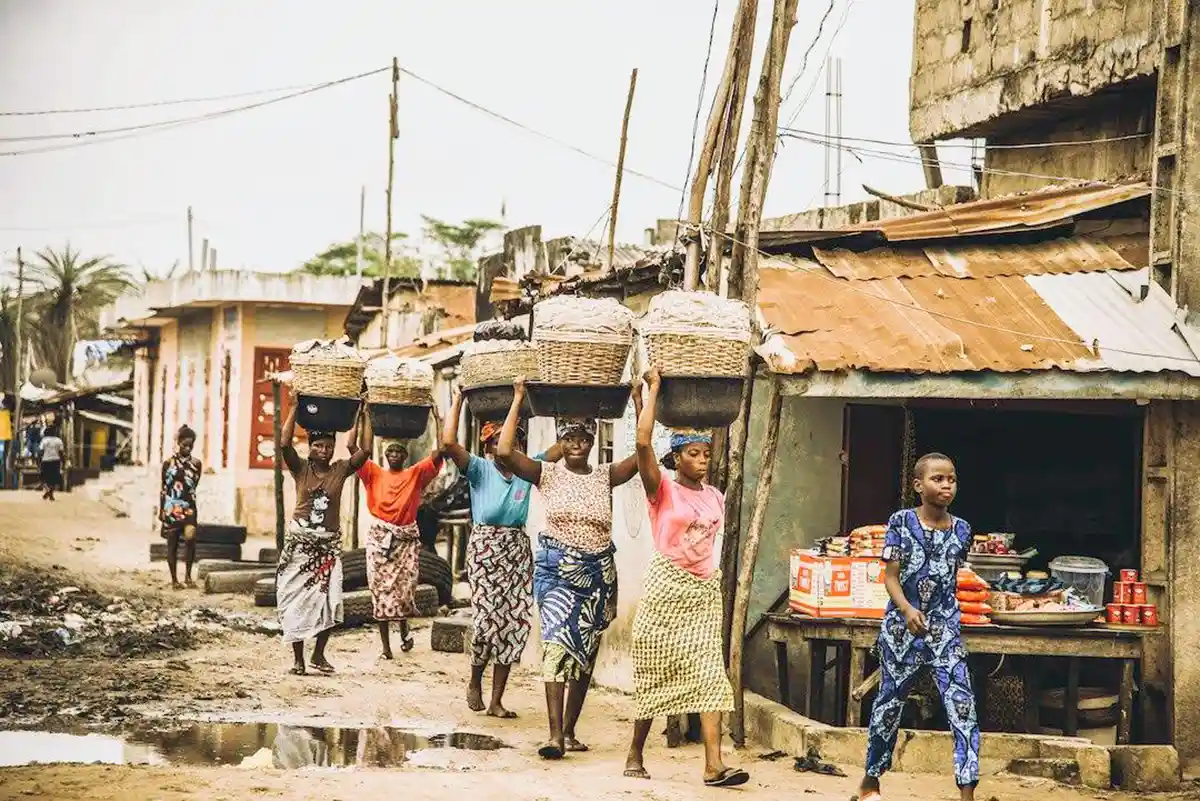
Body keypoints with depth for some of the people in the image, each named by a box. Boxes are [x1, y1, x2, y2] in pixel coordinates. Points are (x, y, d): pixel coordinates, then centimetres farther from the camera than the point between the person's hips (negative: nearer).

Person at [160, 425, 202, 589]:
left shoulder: (195, 463, 6)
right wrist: (161, 514, 4)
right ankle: (174, 579, 15)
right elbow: (164, 489, 5)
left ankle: (188, 575, -9)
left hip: (189, 509, 0)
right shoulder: (168, 463, 2)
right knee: (172, 544, 4)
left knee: (190, 537, -21)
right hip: (171, 510, 0)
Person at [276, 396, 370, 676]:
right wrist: (294, 408, -15)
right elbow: (284, 443, -15)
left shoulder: (340, 470, 4)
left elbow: (364, 450, -8)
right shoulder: (301, 469, 0)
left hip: (329, 543, 1)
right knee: (297, 597, 1)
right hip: (300, 540, -1)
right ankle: (298, 657, 9)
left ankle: (319, 654, 11)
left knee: (328, 599, -5)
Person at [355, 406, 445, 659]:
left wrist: (437, 419, -1)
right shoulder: (375, 475, 8)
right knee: (381, 589, -2)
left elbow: (440, 451, 0)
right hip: (380, 536, 0)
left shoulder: (415, 474, 8)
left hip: (407, 538, 0)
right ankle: (385, 645, 3)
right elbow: (365, 450, -3)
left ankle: (404, 630, 29)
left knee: (406, 588, -2)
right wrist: (368, 417, -2)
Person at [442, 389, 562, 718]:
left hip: (518, 549, 4)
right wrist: (457, 401, -9)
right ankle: (475, 681, 17)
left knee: (513, 621, 1)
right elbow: (448, 442, -14)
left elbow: (561, 449, 11)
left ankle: (496, 700, 9)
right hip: (485, 546, -4)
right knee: (488, 619, -12)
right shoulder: (480, 469, -1)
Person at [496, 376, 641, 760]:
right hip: (556, 569, -3)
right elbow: (505, 452, -13)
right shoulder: (547, 474, 0)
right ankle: (555, 734, -25)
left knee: (586, 652, 8)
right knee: (557, 642, -18)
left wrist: (639, 403, -5)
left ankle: (569, 731, 18)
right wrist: (518, 400, -10)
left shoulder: (605, 476, 7)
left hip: (598, 573, 3)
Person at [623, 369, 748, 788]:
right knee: (655, 674, 3)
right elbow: (643, 442, -18)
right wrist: (653, 390, -14)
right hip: (667, 586, -4)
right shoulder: (663, 490, -6)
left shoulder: (715, 497, 10)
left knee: (709, 675, -7)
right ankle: (635, 754, 18)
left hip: (705, 591, 4)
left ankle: (714, 765, -13)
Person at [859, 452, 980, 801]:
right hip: (901, 626, -2)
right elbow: (891, 576, -9)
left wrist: (946, 617, 14)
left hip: (945, 628, 2)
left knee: (962, 704, -11)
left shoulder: (961, 530, 4)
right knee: (890, 702, 10)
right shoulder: (902, 522, -6)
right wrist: (907, 610, -25)